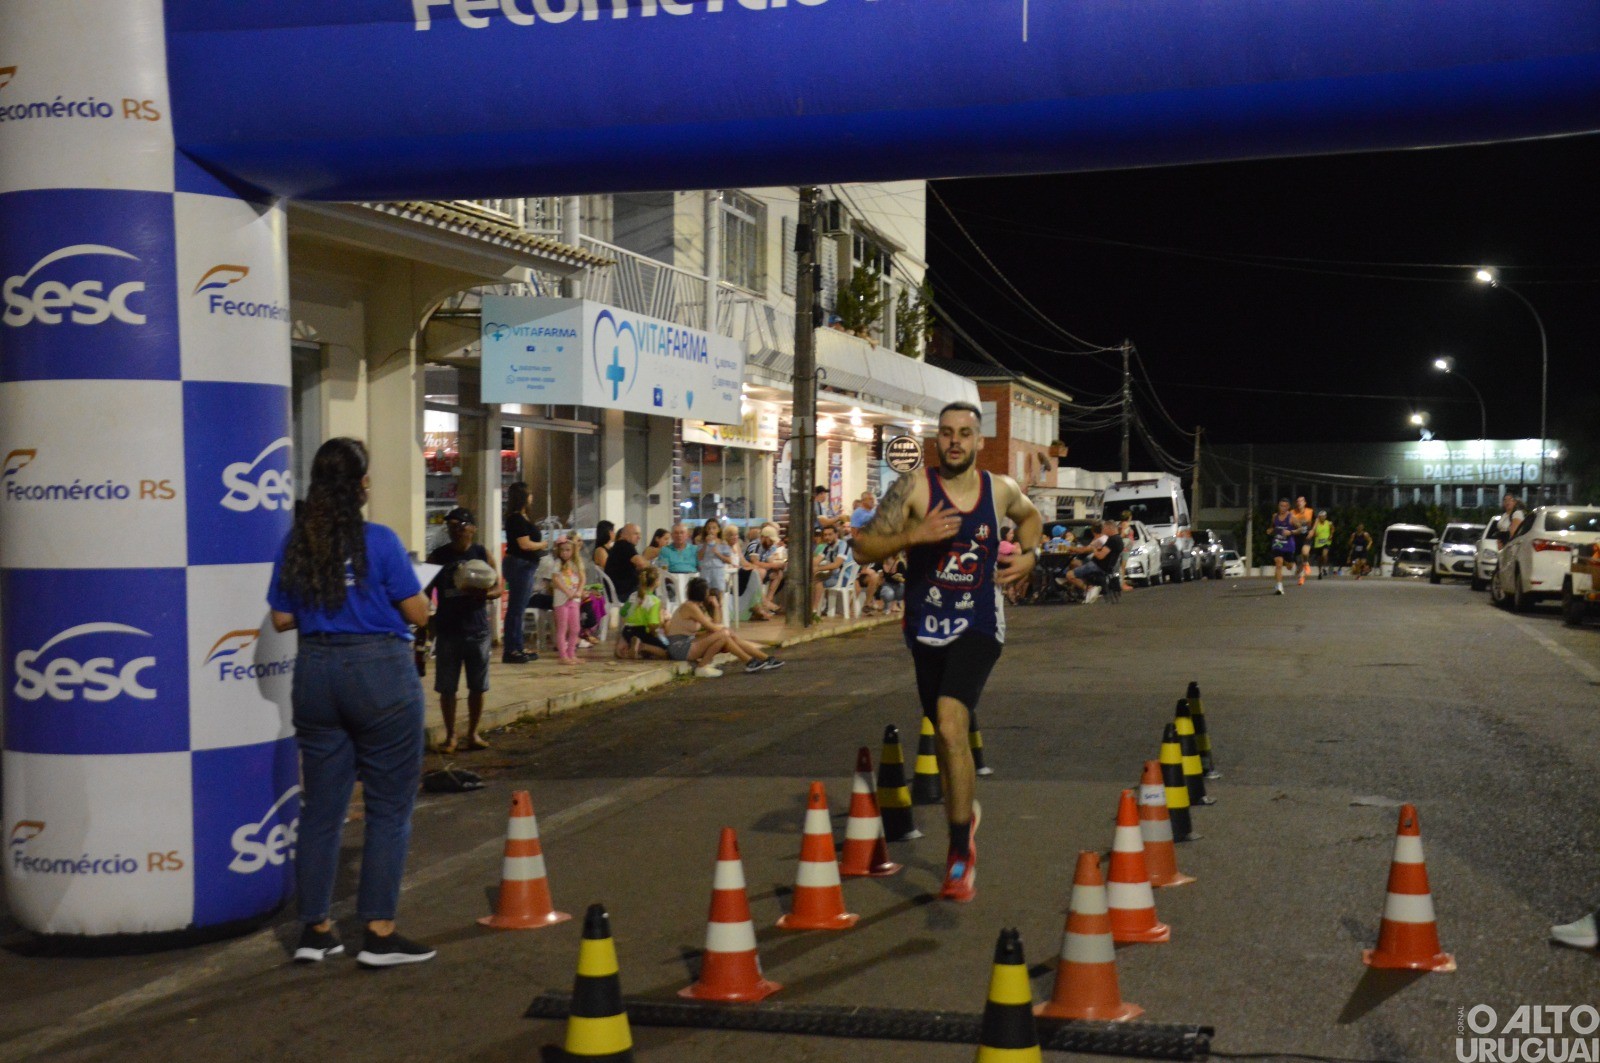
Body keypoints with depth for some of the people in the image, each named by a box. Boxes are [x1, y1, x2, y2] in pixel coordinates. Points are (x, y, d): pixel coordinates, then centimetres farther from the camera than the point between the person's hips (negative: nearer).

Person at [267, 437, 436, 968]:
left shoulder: (296, 544, 3)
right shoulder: (379, 541, -10)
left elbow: (282, 618, 7)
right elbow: (417, 614, -7)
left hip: (317, 672, 5)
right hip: (381, 671, -5)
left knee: (321, 807, 12)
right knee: (389, 807, 4)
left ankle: (315, 929, 18)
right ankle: (379, 933, 4)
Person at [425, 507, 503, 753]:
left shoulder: (482, 554, 3)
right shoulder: (438, 556, 2)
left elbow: (498, 587, 2)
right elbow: (426, 592, 5)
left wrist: (485, 593, -20)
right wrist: (426, 622, -4)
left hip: (477, 629, 0)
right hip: (447, 630, 0)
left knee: (478, 686, 5)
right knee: (447, 687, 3)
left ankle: (473, 733, 18)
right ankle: (450, 735, 14)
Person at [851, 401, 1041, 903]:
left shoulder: (1001, 489, 1)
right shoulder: (914, 488, -8)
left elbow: (1030, 515, 26)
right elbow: (863, 547, -11)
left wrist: (1029, 553, 7)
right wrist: (915, 534, -25)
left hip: (978, 626, -1)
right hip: (926, 626, 1)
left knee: (950, 725, -21)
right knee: (944, 731, 16)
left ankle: (960, 855, -15)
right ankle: (965, 811, 47)